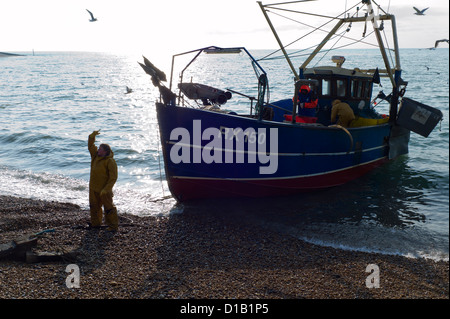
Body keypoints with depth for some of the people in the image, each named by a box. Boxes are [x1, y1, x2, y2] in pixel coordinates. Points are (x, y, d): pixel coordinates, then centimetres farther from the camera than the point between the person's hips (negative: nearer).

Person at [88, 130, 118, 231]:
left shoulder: (110, 161, -19)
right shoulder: (96, 156, 5)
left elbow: (113, 177, -21)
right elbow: (91, 146, 15)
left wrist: (106, 189, -26)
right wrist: (92, 136, -4)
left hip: (104, 189, -8)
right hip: (93, 188, 8)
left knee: (108, 207, -1)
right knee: (94, 206, 19)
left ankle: (113, 226, 10)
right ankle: (95, 224, 35)